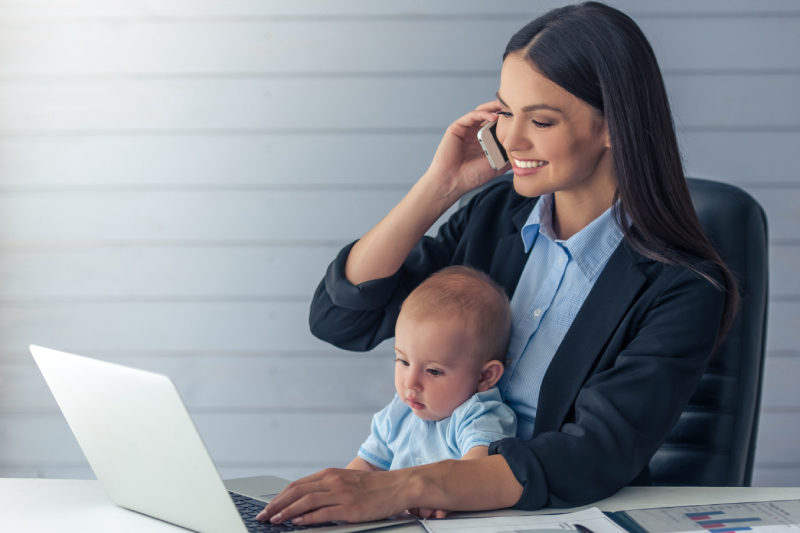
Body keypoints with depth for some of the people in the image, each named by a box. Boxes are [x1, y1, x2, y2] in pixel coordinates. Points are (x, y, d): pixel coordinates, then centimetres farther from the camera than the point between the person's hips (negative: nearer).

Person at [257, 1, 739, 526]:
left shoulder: (683, 289, -12)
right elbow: (341, 319, 1)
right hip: (453, 515, 5)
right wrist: (440, 185, -6)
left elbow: (595, 459, -21)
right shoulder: (496, 215, 5)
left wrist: (403, 487, -31)